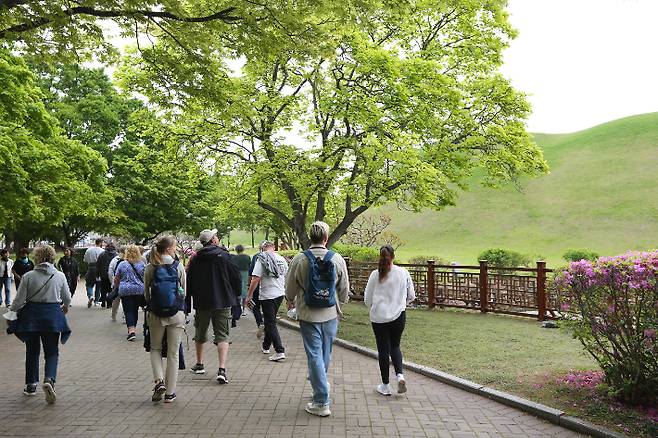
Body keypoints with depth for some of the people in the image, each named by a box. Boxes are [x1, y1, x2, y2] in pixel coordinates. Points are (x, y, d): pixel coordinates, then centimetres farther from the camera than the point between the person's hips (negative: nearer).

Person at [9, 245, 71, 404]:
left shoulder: (28, 276, -8)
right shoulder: (60, 276, -3)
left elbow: (19, 300, -6)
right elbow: (67, 298, 6)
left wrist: (11, 310, 15)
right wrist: (65, 306, 29)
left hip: (31, 315, 0)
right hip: (53, 316, 0)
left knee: (32, 352, 17)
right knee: (52, 352, 7)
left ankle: (31, 385, 27)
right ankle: (49, 380, -16)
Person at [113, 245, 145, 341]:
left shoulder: (122, 264, 0)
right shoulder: (142, 264, 1)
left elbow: (116, 280, 7)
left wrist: (117, 287, 26)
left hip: (126, 291, -2)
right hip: (139, 290, 2)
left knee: (128, 311, -1)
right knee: (135, 310, 14)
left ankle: (131, 330, -14)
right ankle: (132, 329, 27)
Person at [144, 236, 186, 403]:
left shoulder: (150, 268, -2)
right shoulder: (179, 266, -4)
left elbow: (146, 292, 4)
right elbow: (184, 291, 2)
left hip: (155, 314, 1)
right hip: (176, 314, -1)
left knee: (155, 349, 19)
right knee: (173, 353, 8)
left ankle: (159, 380, -2)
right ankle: (170, 392, 12)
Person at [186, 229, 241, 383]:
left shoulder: (196, 259, 1)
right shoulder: (223, 256, -7)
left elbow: (189, 282, 6)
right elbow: (236, 276, -4)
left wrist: (188, 304, 15)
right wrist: (235, 295, 12)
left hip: (201, 302, 3)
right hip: (222, 301, -2)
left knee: (200, 334, 20)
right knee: (222, 335, -1)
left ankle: (199, 364, 35)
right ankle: (222, 370, -14)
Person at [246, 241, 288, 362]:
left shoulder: (262, 259, -11)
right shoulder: (282, 259, 6)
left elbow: (255, 279, -16)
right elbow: (286, 277, 15)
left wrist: (249, 295, -7)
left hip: (267, 295, -6)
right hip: (280, 294, 6)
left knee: (271, 324, -3)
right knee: (270, 321, 20)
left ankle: (279, 351, -10)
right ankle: (265, 346, 32)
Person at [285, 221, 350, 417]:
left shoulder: (299, 260, -11)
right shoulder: (337, 260, -6)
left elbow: (290, 291, -1)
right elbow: (344, 292, 2)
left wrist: (293, 301, 22)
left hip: (308, 315, -2)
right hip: (331, 314, 2)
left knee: (314, 355, 3)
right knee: (325, 353, 20)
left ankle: (322, 402, 4)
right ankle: (319, 381, 43)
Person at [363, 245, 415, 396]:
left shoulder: (375, 275, -8)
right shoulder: (403, 273, -5)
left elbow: (367, 299, -2)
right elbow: (411, 296, 4)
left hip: (379, 317, -1)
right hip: (398, 316, 1)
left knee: (383, 350, 9)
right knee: (395, 346, 20)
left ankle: (385, 385, 17)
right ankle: (400, 375, 0)